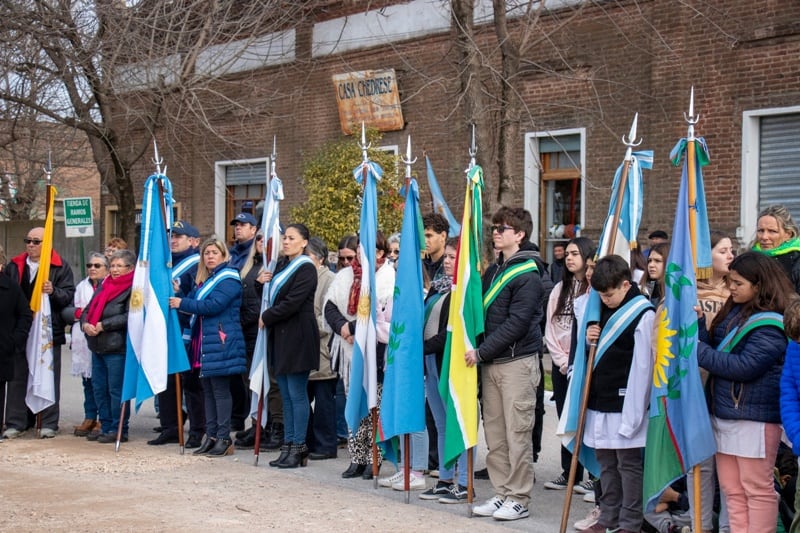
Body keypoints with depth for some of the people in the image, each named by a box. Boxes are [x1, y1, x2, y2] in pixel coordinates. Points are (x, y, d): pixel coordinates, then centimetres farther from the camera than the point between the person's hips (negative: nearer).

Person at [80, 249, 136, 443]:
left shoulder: (133, 289, -8)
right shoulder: (104, 286, 18)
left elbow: (130, 317, -20)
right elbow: (88, 310, 17)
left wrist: (103, 325, -17)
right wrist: (85, 324, -4)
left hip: (118, 348, -9)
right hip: (97, 347, 9)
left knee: (116, 389, -5)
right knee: (99, 388, 12)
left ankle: (119, 430, 3)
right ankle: (106, 427, 21)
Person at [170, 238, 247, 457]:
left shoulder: (229, 279, -8)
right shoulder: (203, 279, 21)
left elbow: (213, 305, -19)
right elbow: (194, 302, 19)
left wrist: (182, 303, -14)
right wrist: (177, 294, 1)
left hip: (221, 343, -9)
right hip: (204, 342, 9)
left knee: (220, 390, -7)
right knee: (208, 390, 9)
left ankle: (224, 439, -5)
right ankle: (211, 436, 13)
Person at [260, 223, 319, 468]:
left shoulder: (306, 269, -10)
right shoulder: (281, 265, 15)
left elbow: (292, 303, -17)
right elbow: (273, 295, 23)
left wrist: (266, 317, -7)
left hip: (297, 335, -8)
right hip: (280, 335, 8)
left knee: (297, 393, -4)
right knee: (286, 395, 10)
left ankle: (298, 447, 1)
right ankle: (288, 445, 15)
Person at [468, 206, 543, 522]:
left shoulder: (527, 276, -9)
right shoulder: (493, 272, 15)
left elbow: (517, 323, -17)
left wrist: (482, 352, -16)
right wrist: (480, 352, 6)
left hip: (518, 362, -8)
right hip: (491, 362, 8)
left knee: (517, 433, -3)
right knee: (494, 433, 9)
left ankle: (519, 499, 3)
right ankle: (502, 493, 17)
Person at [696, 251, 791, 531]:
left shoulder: (769, 325, -16)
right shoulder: (733, 312, 10)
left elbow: (743, 366, -22)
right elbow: (714, 347, 9)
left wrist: (699, 351, -18)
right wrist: (698, 323, -7)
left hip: (754, 417, -9)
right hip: (724, 413, 9)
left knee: (757, 488, 2)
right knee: (732, 490, 13)